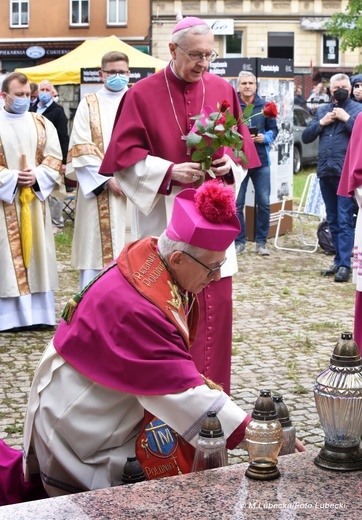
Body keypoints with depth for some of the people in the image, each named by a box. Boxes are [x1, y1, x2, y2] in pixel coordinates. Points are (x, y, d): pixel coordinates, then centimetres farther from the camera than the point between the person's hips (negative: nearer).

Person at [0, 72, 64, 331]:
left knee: (37, 252, 5)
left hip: (35, 199, 3)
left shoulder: (42, 124, 9)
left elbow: (54, 157, 5)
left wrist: (37, 176, -11)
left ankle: (39, 312, 11)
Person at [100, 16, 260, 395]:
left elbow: (242, 142, 11)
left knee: (215, 303, 3)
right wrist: (169, 172, -17)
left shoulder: (223, 91, 5)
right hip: (163, 216, -3)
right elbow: (125, 154, -5)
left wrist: (230, 164, -10)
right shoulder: (143, 94, -4)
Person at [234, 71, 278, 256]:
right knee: (236, 203, 2)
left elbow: (273, 129, 11)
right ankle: (239, 242, 13)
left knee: (264, 203, 3)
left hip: (261, 160, 2)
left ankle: (261, 241, 15)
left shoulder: (264, 106, 6)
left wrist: (265, 138, -8)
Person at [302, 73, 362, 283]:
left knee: (345, 220, -9)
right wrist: (322, 123, -2)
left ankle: (345, 265, -10)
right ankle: (339, 260, 19)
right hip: (325, 172, 6)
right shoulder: (323, 111, 17)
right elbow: (306, 137, 12)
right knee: (333, 220, 11)